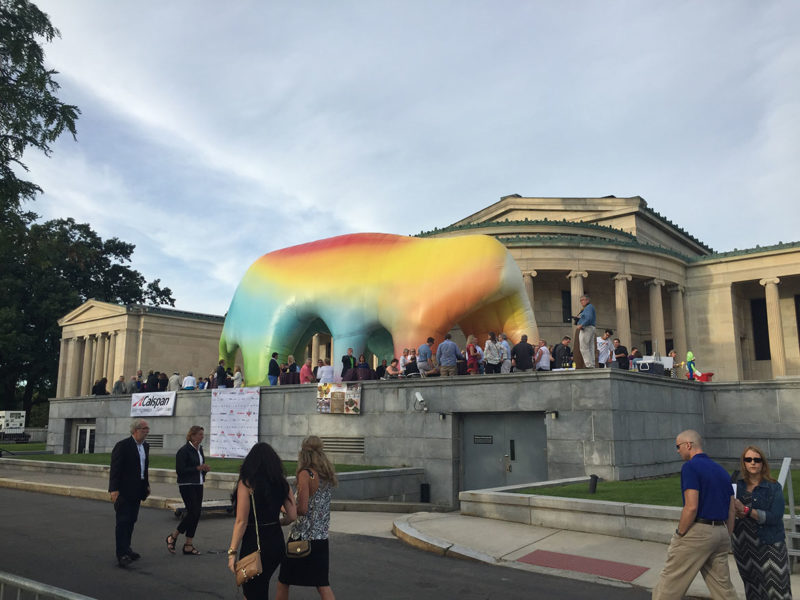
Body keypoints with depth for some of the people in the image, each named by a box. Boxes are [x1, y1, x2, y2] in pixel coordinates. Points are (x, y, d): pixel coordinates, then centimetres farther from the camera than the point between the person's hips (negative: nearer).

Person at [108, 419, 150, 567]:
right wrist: (114, 490, -20)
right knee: (123, 521, -6)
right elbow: (115, 469, -15)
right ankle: (122, 555, -5)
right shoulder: (122, 446, -12)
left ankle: (126, 549, 24)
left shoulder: (145, 446, 13)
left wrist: (146, 485, 17)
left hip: (137, 491, 8)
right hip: (124, 491, -8)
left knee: (131, 521, 13)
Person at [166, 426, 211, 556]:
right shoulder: (184, 450, -12)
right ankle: (173, 537, 9)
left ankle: (189, 545, 12)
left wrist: (205, 468, 1)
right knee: (193, 512, -11)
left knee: (196, 514, 6)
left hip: (198, 485, 8)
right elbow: (180, 470, -17)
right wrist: (197, 468, -20)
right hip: (187, 485, -8)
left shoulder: (199, 449, 12)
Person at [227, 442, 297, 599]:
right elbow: (292, 516, 1)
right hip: (277, 543, 5)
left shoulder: (246, 483, -11)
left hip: (254, 544, -5)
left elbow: (241, 521, -14)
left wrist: (232, 552, -10)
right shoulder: (282, 483, 2)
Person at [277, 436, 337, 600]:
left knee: (283, 581, 13)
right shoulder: (329, 475, 5)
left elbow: (302, 509, -20)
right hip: (322, 537, 6)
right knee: (322, 583, 13)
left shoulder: (306, 474, -15)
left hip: (302, 537, -6)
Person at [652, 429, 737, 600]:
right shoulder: (721, 470, 14)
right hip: (720, 533, 8)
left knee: (669, 582, 1)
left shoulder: (690, 467, -12)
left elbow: (691, 507, -20)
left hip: (697, 531, -8)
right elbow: (731, 511, 15)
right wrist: (726, 540, 20)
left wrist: (679, 534, -10)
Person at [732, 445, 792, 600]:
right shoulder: (737, 486, 5)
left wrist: (746, 510, -19)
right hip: (744, 546, 3)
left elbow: (775, 517, -15)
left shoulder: (774, 487, -4)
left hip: (770, 546, -3)